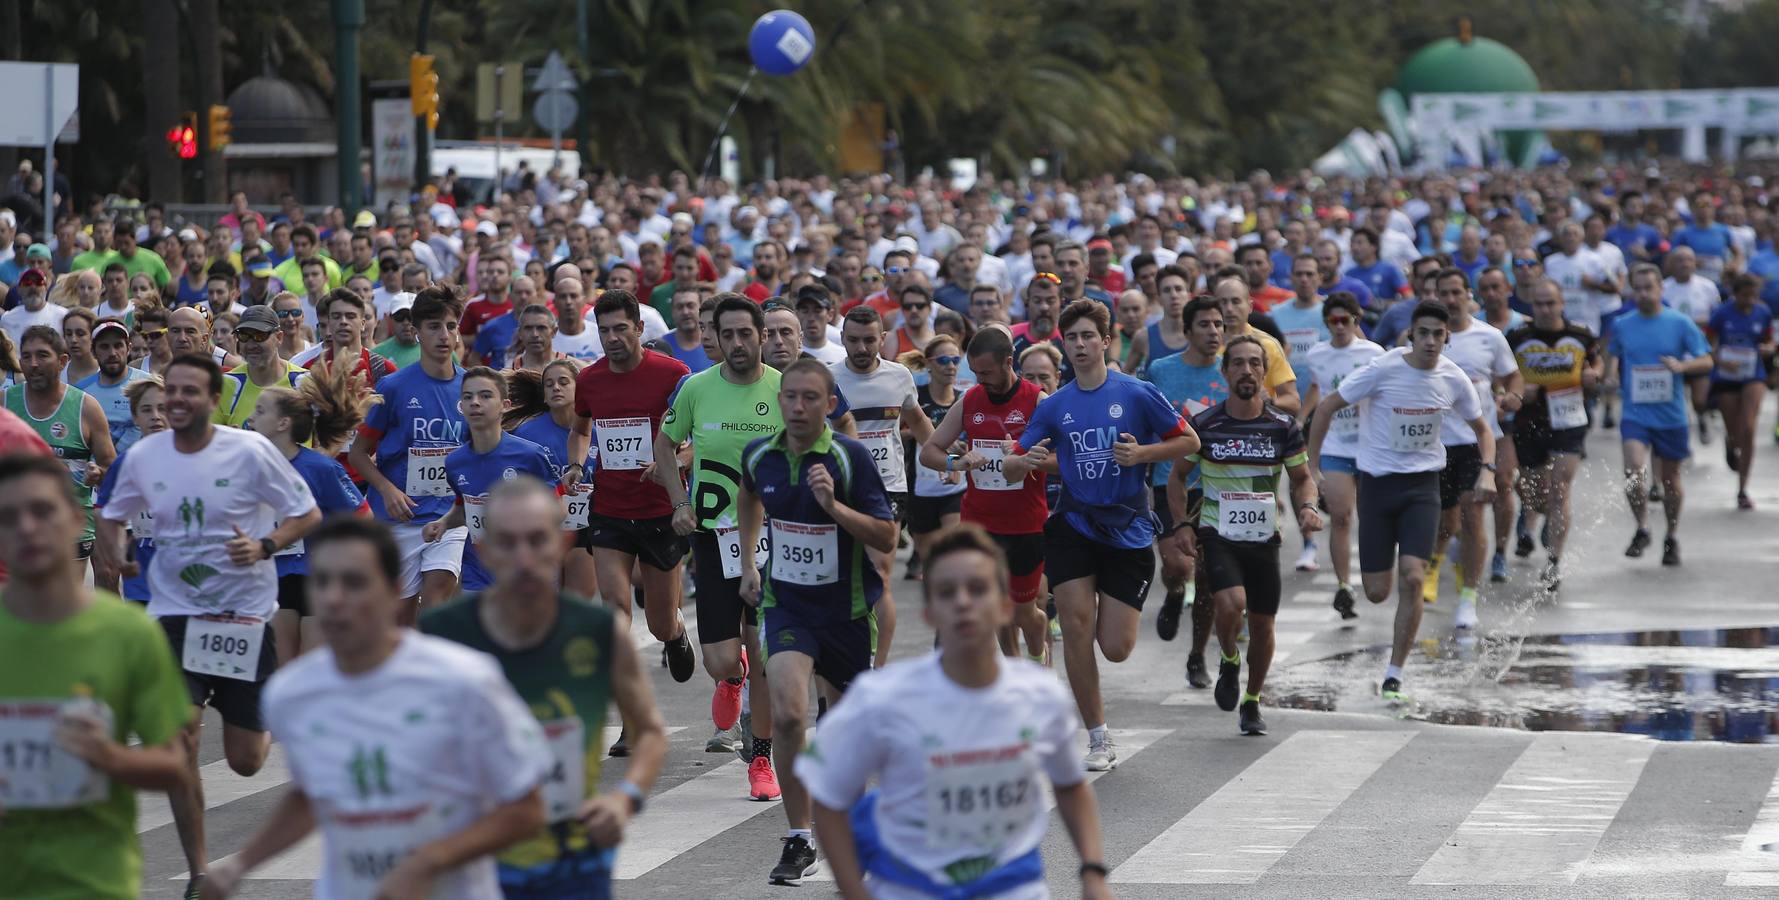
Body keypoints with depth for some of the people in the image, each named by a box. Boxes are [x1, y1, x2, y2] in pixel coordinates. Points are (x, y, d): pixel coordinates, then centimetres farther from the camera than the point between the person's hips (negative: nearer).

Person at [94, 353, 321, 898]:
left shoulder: (249, 451, -12)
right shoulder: (143, 455, -2)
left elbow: (308, 514, -5)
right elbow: (112, 515, 17)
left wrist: (265, 546, -23)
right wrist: (113, 554, -3)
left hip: (246, 613, -2)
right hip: (175, 612, 2)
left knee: (245, 762, 2)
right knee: (179, 738, -13)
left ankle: (262, 722, 42)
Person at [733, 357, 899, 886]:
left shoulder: (852, 457, -15)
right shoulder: (759, 456, -3)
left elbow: (887, 539, -17)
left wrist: (832, 504, -29)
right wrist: (748, 561, 21)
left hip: (847, 608, -1)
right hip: (786, 603, 1)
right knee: (788, 713, -20)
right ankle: (799, 843, -12)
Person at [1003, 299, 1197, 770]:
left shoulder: (1137, 394, -4)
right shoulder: (1054, 407, 4)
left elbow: (1189, 441, 2)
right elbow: (1010, 469, 6)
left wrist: (1141, 453, -13)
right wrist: (1028, 460, -18)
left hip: (1129, 532, -2)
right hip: (1074, 526, 2)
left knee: (1116, 648, -5)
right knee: (1076, 627, -11)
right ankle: (1099, 738, 1)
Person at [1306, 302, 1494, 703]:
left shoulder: (1454, 380, -3)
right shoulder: (1383, 369, -13)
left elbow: (1482, 429, 14)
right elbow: (1327, 407, -4)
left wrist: (1487, 470, -5)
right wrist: (1311, 466, -5)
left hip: (1422, 486, 1)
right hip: (1378, 484, -1)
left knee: (1412, 577, -16)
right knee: (1377, 593, -2)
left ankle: (1394, 676, -8)